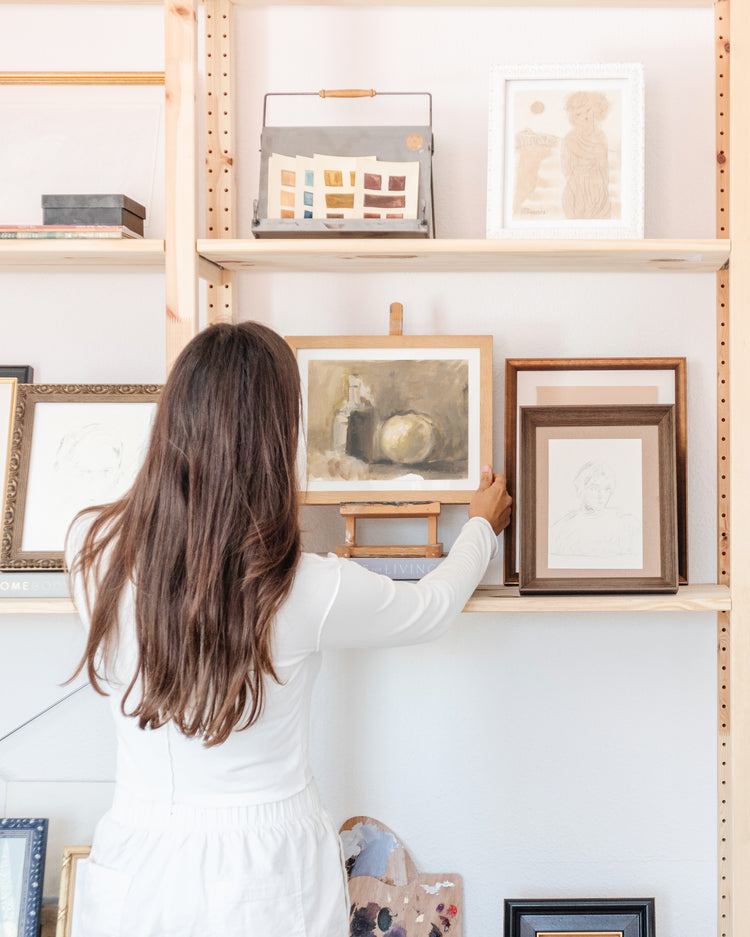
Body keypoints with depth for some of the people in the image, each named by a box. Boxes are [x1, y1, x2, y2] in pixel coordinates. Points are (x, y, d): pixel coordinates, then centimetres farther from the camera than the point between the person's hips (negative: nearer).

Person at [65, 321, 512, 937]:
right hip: (265, 884, -2)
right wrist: (483, 525, 17)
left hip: (134, 870, 3)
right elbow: (433, 608, -3)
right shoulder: (312, 590, -24)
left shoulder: (91, 546, -15)